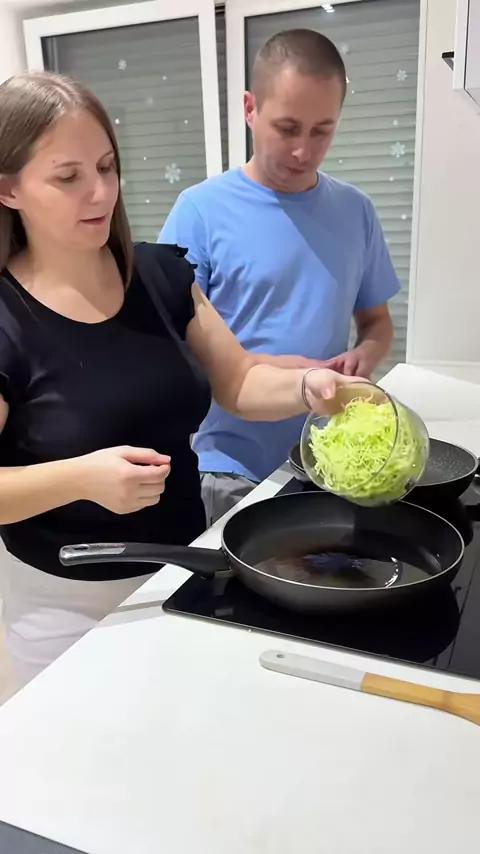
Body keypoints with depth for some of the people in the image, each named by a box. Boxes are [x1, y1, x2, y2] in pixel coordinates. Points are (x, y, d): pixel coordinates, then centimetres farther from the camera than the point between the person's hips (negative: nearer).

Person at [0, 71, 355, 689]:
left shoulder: (160, 273, -3)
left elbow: (237, 382, 2)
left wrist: (307, 387, -16)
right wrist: (80, 477, -30)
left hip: (185, 569, 5)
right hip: (68, 605, -4)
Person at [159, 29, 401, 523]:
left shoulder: (355, 211, 3)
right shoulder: (202, 209, -10)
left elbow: (376, 322, 12)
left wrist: (365, 356, -10)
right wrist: (269, 369, -24)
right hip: (231, 471, -4)